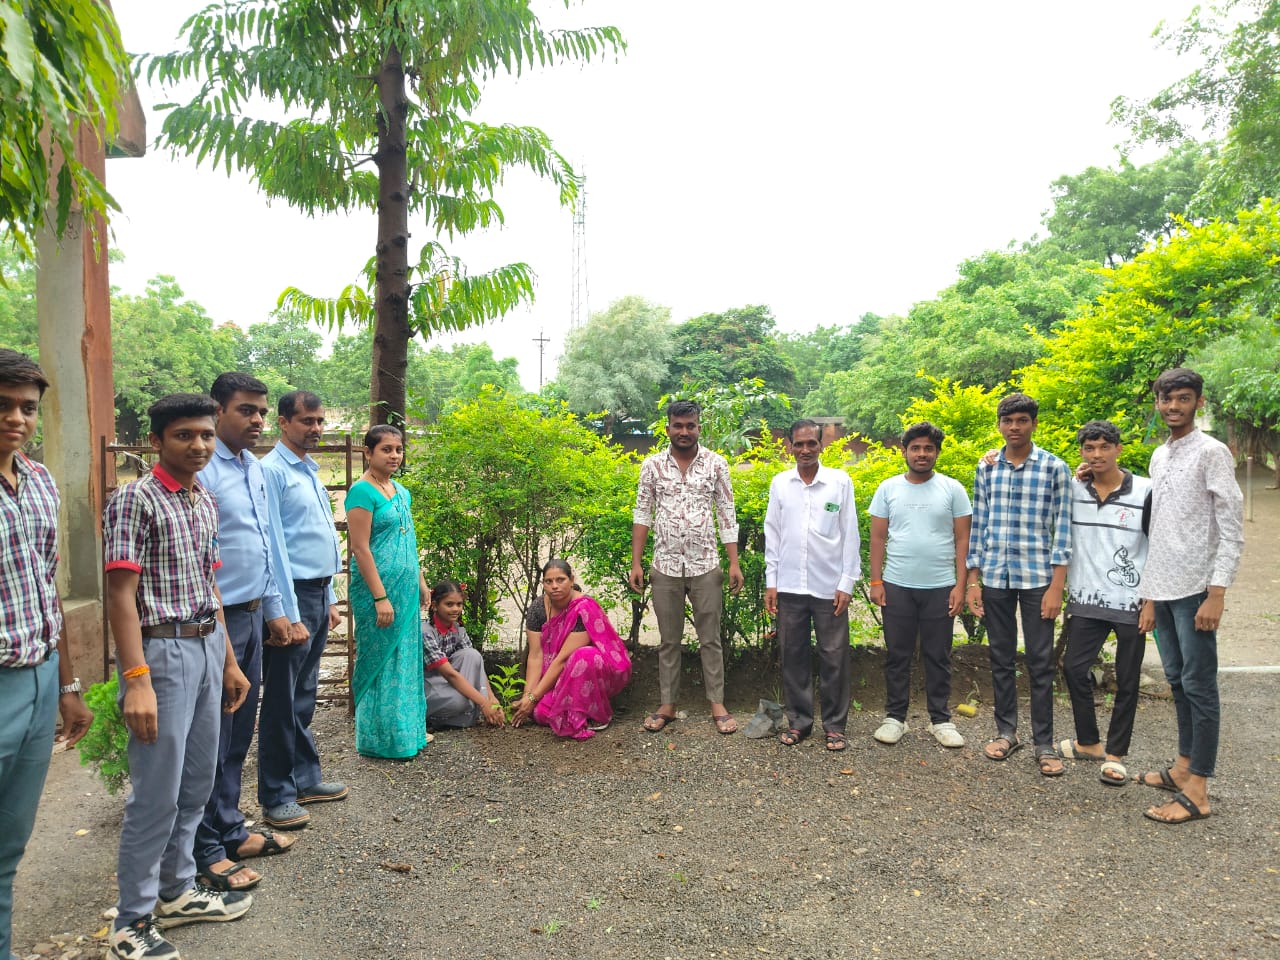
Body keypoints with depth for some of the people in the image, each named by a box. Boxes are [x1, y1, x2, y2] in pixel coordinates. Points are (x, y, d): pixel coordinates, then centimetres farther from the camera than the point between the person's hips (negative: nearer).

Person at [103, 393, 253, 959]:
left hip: (207, 647, 8)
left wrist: (229, 659, 17)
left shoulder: (205, 502, 12)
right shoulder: (134, 499, -11)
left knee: (197, 782, 16)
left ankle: (176, 891, 33)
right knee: (157, 793, 0)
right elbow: (121, 594, -16)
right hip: (162, 651, -7)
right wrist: (136, 680, -22)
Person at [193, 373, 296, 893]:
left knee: (239, 733, 18)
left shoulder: (256, 468, 12)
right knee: (212, 738, 2)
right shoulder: (202, 470, -16)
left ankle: (231, 830, 32)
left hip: (253, 614, 9)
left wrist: (274, 608, 18)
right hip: (217, 619, -8)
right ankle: (206, 852, 16)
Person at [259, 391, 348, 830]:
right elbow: (274, 547, -15)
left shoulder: (311, 471, 15)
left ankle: (306, 778, 27)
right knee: (283, 701, 1)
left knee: (304, 696, 16)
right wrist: (289, 615, -17)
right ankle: (277, 795, 12)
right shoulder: (272, 471, -11)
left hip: (318, 594, 8)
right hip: (293, 595, -8)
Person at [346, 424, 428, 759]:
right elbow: (360, 548, -17)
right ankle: (382, 739, 13)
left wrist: (420, 583, 18)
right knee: (381, 659, 1)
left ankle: (407, 729, 25)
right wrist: (380, 597, -19)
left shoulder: (401, 491, 12)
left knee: (405, 657, 13)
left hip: (405, 589, 8)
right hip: (377, 586, -8)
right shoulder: (362, 491, -12)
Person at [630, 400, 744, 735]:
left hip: (705, 566, -1)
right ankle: (667, 705, 20)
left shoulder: (716, 464, 0)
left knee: (710, 639, 6)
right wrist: (636, 563, 0)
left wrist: (734, 563, -4)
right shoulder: (651, 465, 2)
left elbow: (727, 515, 1)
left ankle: (718, 705, 16)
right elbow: (642, 515, 4)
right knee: (668, 640, 10)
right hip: (665, 566, 1)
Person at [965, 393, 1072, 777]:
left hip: (1037, 578, -3)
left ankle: (1044, 744, 12)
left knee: (1040, 663, 3)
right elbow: (979, 526, 9)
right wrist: (972, 580, 5)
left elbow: (1061, 529, -4)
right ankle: (1006, 732, 24)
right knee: (1000, 659, 11)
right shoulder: (986, 469, 6)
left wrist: (1056, 586, -9)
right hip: (995, 578, 3)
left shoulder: (1055, 468, -2)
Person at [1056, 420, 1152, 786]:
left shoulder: (1145, 492, -8)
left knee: (1126, 681, 7)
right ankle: (1088, 742, 23)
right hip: (1086, 601, 3)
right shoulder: (1071, 489, 0)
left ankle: (1115, 754, 20)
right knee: (1074, 668, 4)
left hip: (1130, 603, -3)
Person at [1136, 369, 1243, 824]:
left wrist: (1217, 593, -17)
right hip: (1162, 589, 7)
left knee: (1199, 685, -2)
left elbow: (1232, 530, -11)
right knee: (1177, 681, 14)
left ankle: (1197, 792, 3)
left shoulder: (1212, 453, -7)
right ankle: (1184, 766, 25)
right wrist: (1150, 595, 15)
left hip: (1194, 589, -7)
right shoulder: (1159, 456, 14)